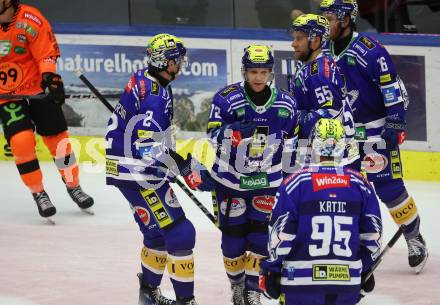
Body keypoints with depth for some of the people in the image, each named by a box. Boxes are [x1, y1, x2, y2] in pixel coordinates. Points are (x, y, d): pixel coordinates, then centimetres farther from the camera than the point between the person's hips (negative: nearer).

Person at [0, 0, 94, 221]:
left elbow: (47, 53, -16)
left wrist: (50, 77, -31)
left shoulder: (31, 20, -18)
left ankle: (73, 186, 25)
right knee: (22, 141, -14)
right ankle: (38, 194, 1)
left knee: (57, 138, 4)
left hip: (38, 89, -1)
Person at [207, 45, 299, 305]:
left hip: (268, 180, 2)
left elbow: (291, 143, 7)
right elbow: (214, 136, -20)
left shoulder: (286, 103, -5)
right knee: (233, 233, 5)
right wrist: (234, 131, -40)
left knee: (261, 233, -1)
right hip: (230, 178, -2)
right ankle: (237, 283, 27)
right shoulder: (227, 98, -15)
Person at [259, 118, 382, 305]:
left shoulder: (296, 182, -5)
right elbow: (372, 234, 11)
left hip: (302, 280, -3)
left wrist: (271, 269, 5)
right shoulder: (360, 183, 5)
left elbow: (281, 233, -5)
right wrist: (367, 268, 24)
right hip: (349, 280, 3)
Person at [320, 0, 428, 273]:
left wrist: (395, 126, -20)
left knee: (388, 186, -7)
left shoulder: (370, 51, -19)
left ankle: (414, 238, 9)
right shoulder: (324, 52, 4)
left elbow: (394, 90, -17)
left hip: (373, 130, -6)